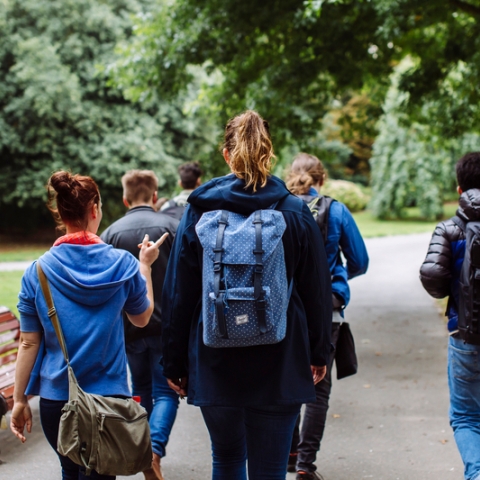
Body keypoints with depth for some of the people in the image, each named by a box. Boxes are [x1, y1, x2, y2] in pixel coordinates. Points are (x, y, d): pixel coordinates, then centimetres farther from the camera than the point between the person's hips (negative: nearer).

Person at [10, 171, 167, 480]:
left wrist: (20, 400, 8)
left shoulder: (38, 272, -5)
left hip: (56, 397, 2)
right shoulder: (123, 264, -6)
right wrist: (145, 265, 22)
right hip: (108, 396, -1)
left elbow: (29, 343, -2)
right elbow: (142, 318, 11)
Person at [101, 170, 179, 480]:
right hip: (167, 325, -2)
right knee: (165, 392, 2)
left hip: (129, 326, 2)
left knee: (141, 391, 18)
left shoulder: (112, 233, 1)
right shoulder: (171, 227, -5)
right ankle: (155, 448, -18)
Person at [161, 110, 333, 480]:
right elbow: (318, 291, 2)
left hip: (215, 365, 1)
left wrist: (175, 364, 9)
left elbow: (177, 295, -1)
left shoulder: (200, 211, -3)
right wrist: (320, 353, 16)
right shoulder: (296, 213, -4)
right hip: (279, 366, -1)